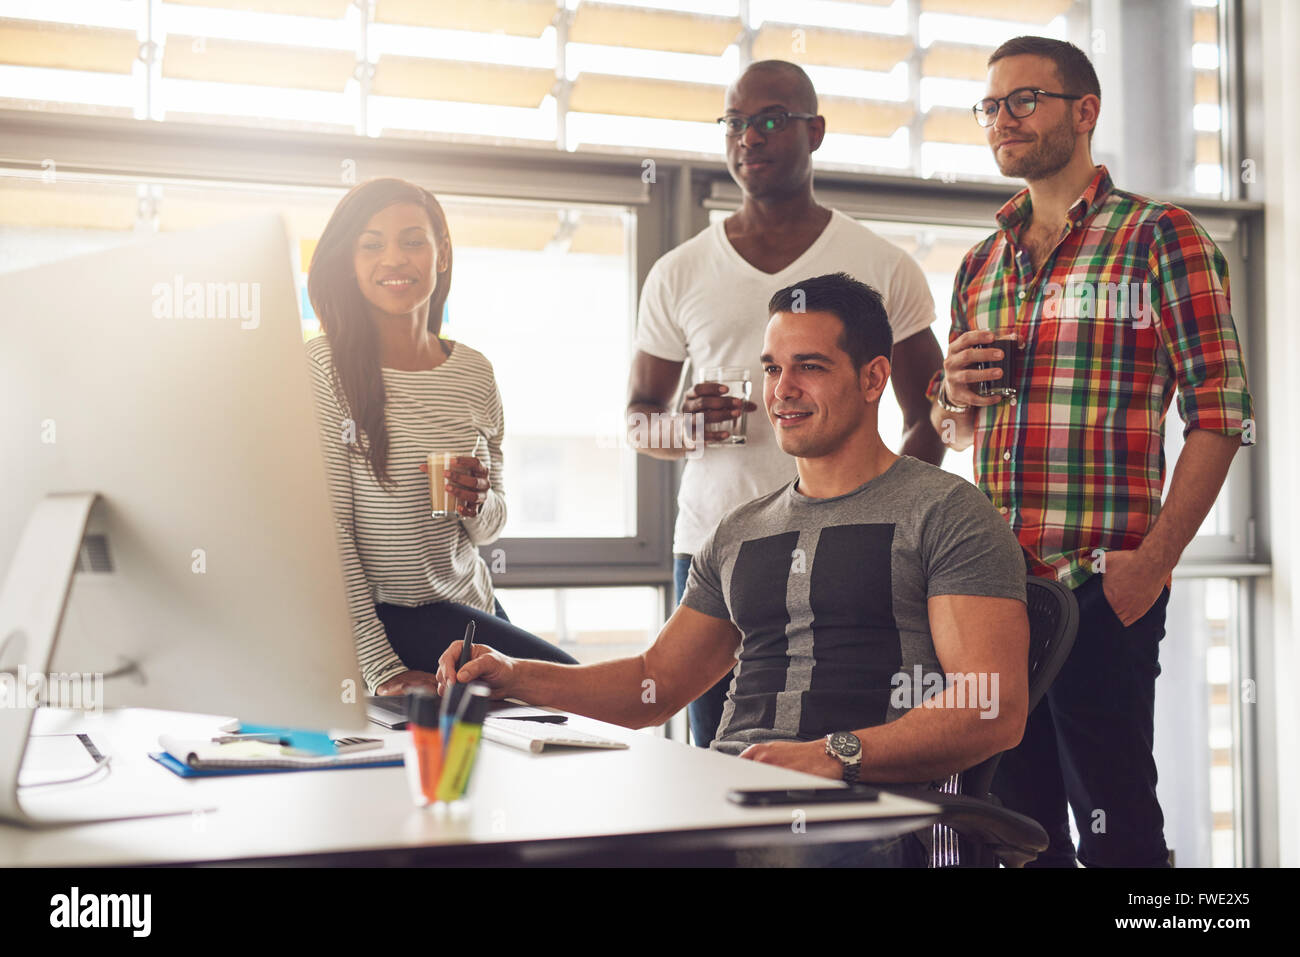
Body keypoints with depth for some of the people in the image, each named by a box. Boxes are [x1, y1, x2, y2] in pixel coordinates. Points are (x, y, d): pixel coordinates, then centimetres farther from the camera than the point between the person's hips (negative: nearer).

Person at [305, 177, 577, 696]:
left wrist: (479, 502, -12)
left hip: (472, 604, 6)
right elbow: (326, 530, -15)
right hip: (382, 614, -6)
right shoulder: (325, 367, -12)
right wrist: (382, 669, -20)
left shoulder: (473, 371, 5)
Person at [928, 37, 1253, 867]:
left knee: (1115, 826, 0)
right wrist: (956, 398, 1)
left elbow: (1219, 411, -8)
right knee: (1014, 824, 13)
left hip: (1101, 588, -6)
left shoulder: (1158, 237, -2)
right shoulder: (980, 266, 16)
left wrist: (1154, 560, -17)